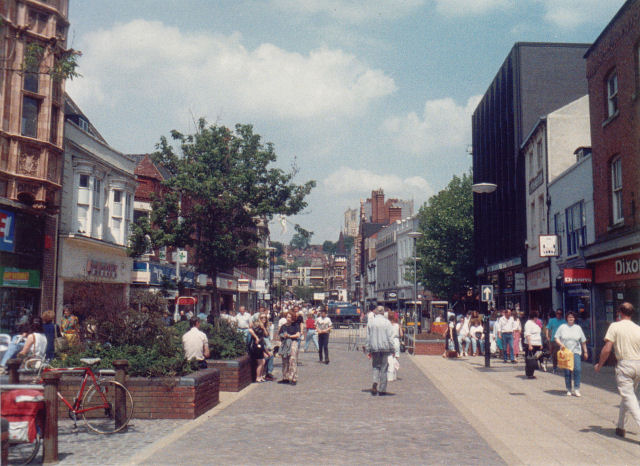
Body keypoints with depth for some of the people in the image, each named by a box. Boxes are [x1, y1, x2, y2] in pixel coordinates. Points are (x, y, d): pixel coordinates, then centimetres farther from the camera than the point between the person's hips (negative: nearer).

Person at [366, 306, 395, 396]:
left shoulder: (370, 322, 4)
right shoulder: (387, 322, -3)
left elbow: (368, 337, 7)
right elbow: (390, 337, -5)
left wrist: (368, 350, 12)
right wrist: (392, 349, 0)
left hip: (374, 348, 2)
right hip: (385, 348, -2)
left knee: (375, 367, 13)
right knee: (383, 368, 5)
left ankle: (375, 383, -12)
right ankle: (382, 389, 7)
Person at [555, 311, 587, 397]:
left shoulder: (578, 328, 11)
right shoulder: (562, 327, 7)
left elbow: (583, 341, 16)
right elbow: (556, 338, 6)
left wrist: (585, 351, 15)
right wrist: (560, 344, -13)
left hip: (576, 352, 1)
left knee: (577, 369, -13)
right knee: (567, 371, 1)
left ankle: (576, 389, -5)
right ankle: (568, 390, 11)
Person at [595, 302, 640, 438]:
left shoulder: (615, 326, -4)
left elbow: (607, 349, -10)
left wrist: (599, 365, 3)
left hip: (624, 364, -5)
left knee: (628, 397, -4)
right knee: (628, 395, 18)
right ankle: (620, 427, 25)